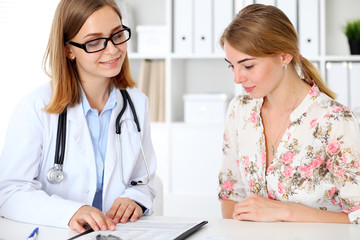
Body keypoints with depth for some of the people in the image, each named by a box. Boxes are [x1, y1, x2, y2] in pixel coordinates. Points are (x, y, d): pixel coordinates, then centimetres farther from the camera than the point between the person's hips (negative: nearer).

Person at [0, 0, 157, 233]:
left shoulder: (138, 103, 6)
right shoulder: (36, 107, -8)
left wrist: (135, 199, -9)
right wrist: (69, 211, -26)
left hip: (119, 233, 3)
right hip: (52, 234, -2)